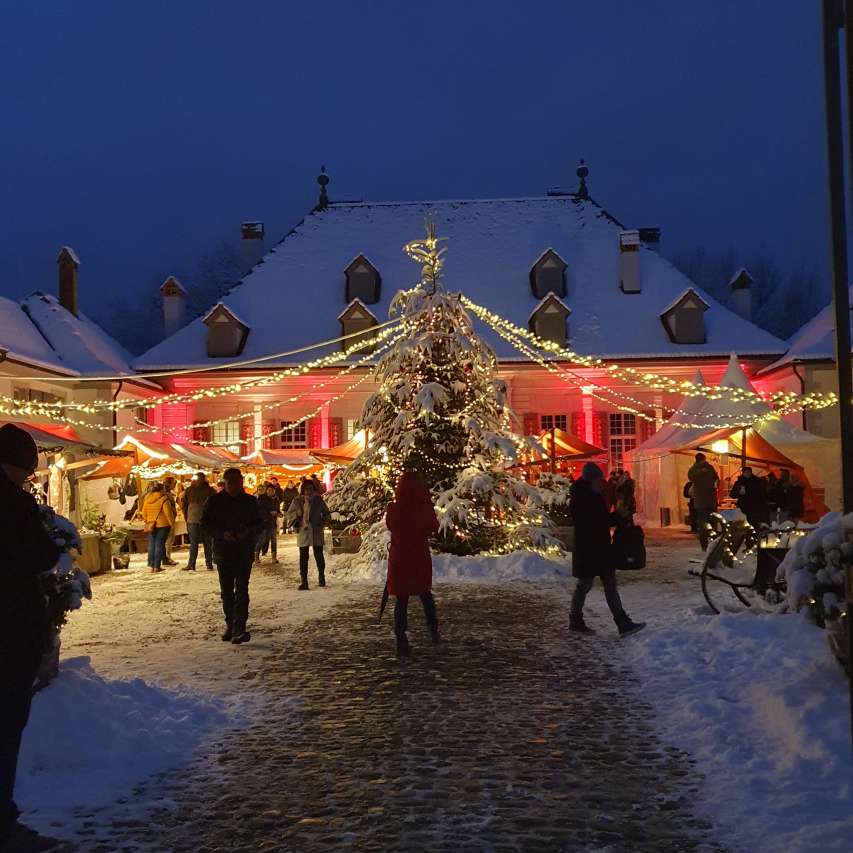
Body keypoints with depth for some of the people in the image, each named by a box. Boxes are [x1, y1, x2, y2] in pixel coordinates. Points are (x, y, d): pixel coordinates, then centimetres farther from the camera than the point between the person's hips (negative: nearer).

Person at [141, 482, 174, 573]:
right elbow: (168, 513, -14)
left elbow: (144, 513, 10)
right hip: (162, 525, -5)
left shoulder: (147, 499, 5)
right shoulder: (164, 499, -13)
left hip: (151, 525, 5)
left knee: (151, 545, 12)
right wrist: (172, 523, -3)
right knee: (159, 545, 0)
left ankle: (150, 566, 12)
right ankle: (157, 566, -2)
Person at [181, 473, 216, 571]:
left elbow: (183, 504, 5)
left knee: (193, 543, 2)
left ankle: (191, 565, -2)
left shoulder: (189, 490, 1)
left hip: (192, 519, 0)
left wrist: (186, 516, 15)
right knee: (207, 543, 6)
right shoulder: (210, 490, -2)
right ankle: (209, 564, 6)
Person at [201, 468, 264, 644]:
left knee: (241, 590, -11)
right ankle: (230, 626, 23)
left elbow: (259, 524, 8)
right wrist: (222, 533, -15)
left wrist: (248, 532, -13)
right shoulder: (215, 501, 1)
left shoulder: (250, 501, 4)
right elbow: (205, 524, 1)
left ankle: (239, 628, -16)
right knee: (226, 592, 10)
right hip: (223, 552, 1)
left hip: (245, 552, -1)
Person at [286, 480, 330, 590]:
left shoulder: (318, 499, 4)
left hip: (317, 531, 1)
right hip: (303, 531, -1)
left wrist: (323, 522, 2)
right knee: (303, 556, -1)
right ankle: (303, 580, 2)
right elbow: (289, 513, 9)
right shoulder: (297, 500, 1)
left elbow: (326, 513, 15)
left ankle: (321, 577, 21)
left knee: (318, 555, 4)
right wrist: (297, 517, -9)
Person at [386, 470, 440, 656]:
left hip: (399, 559, -1)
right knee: (425, 594, 21)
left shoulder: (393, 509, -13)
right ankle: (433, 631, 27)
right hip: (421, 558, 1)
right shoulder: (425, 508, -14)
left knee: (401, 599, 6)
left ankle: (401, 640, 0)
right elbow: (434, 527, 6)